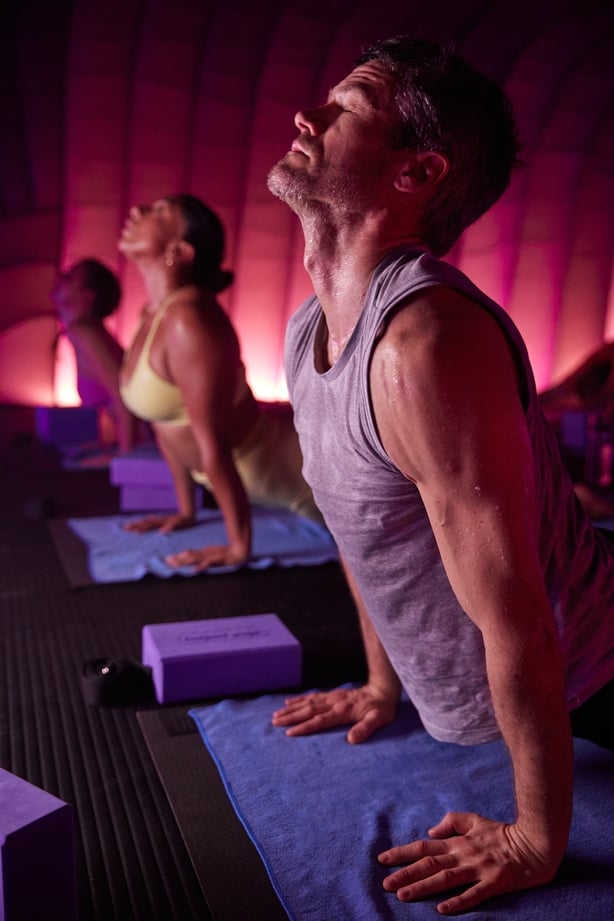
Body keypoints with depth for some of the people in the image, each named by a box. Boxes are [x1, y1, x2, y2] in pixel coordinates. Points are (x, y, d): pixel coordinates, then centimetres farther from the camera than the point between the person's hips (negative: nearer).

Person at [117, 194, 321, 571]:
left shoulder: (188, 320, -31)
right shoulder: (154, 314, -1)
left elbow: (213, 444, -28)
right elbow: (167, 421, 7)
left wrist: (240, 546, -22)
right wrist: (186, 511, 14)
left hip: (287, 460, -9)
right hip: (250, 465, 9)